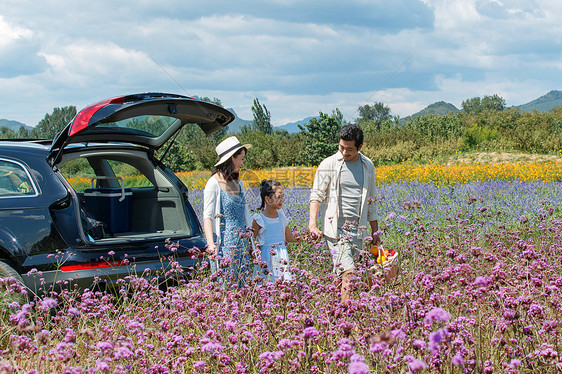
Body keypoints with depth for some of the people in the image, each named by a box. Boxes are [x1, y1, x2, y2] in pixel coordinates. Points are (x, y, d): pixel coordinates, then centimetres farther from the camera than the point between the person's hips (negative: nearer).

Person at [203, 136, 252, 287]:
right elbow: (207, 217, -10)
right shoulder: (214, 183, -6)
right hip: (224, 242, -7)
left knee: (243, 284, 3)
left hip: (242, 243, 7)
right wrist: (211, 244, -20)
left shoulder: (238, 184, 14)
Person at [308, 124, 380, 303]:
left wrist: (375, 231, 21)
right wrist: (312, 223, -19)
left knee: (343, 274, 3)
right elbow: (317, 195, -5)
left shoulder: (368, 166, 12)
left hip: (358, 228, 4)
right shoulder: (329, 165, -2)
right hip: (335, 227, -4)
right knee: (348, 272, -15)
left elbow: (370, 200, 20)